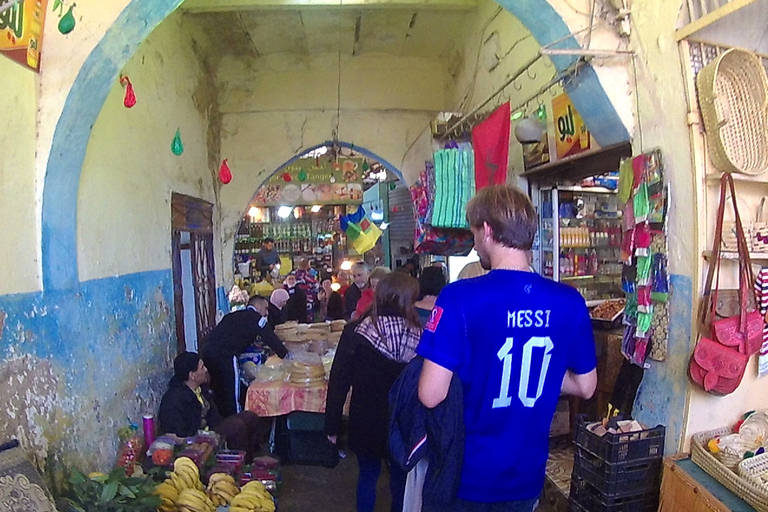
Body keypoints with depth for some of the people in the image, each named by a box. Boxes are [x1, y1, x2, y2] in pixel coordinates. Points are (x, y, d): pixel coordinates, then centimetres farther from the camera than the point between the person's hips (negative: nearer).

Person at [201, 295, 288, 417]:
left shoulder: (234, 315, 26)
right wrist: (287, 356, 8)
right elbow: (271, 339, 0)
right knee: (232, 397, 2)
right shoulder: (256, 318, 4)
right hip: (223, 355, -8)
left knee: (218, 393, 21)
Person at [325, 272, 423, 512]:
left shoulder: (355, 331, -15)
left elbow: (338, 381, -12)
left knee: (368, 474, 20)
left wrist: (332, 425, -3)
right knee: (401, 478, 20)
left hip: (365, 421, 0)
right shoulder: (418, 335, -13)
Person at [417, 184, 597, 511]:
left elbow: (431, 395, -23)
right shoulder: (570, 302, -9)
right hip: (528, 477, 4)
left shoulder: (459, 298, -23)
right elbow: (585, 386, 2)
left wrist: (469, 374, -3)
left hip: (468, 477, -3)